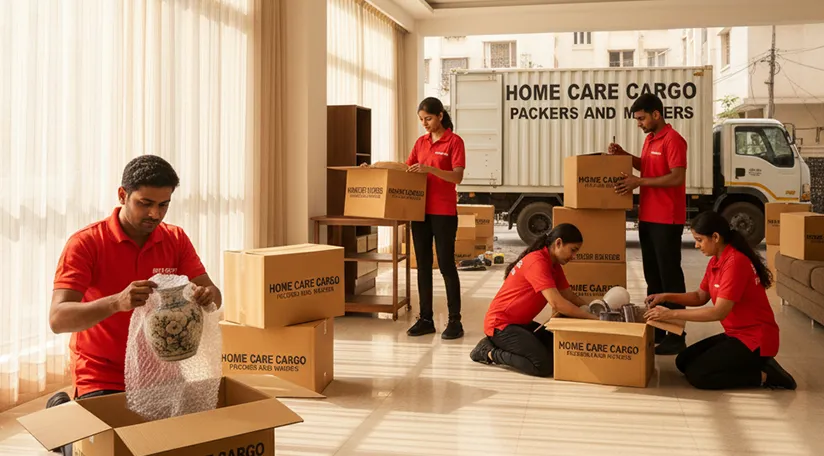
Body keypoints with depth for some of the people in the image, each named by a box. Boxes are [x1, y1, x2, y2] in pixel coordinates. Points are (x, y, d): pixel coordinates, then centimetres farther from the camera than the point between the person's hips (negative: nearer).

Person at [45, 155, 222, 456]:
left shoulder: (176, 240, -2)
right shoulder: (85, 243, -15)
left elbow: (213, 296, -5)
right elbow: (58, 319, -25)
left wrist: (208, 296, -31)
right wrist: (117, 302, -43)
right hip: (101, 378, -4)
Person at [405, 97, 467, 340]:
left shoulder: (454, 141, -6)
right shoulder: (420, 142, 12)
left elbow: (457, 176, -15)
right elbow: (406, 169, 16)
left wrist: (429, 169, -27)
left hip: (444, 212, -6)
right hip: (420, 211, 6)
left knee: (446, 265, -3)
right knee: (423, 265, 8)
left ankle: (455, 321, 4)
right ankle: (426, 319, 15)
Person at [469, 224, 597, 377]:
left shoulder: (554, 264, 9)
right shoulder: (537, 262, -23)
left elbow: (569, 296, 9)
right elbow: (556, 303, -30)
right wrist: (591, 317, -24)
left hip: (521, 322, 10)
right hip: (500, 324, -10)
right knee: (544, 365, -21)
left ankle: (498, 344, 9)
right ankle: (489, 352, -4)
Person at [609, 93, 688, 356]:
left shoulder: (673, 140, -14)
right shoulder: (650, 139, 14)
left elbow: (677, 177, -22)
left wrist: (639, 182, -21)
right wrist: (624, 155, 14)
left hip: (667, 220, -9)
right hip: (648, 217, 10)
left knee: (670, 276, -5)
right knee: (652, 275, 14)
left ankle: (676, 336, 0)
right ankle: (656, 329, 23)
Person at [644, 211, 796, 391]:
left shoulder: (735, 262, -24)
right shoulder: (715, 261, 6)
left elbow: (719, 312, -28)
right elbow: (700, 297, 15)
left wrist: (672, 314, -26)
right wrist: (666, 297, 0)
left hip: (756, 339, -10)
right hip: (736, 334, 10)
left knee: (697, 374, -15)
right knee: (683, 362, 8)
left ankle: (764, 375, -5)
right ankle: (754, 366, 9)